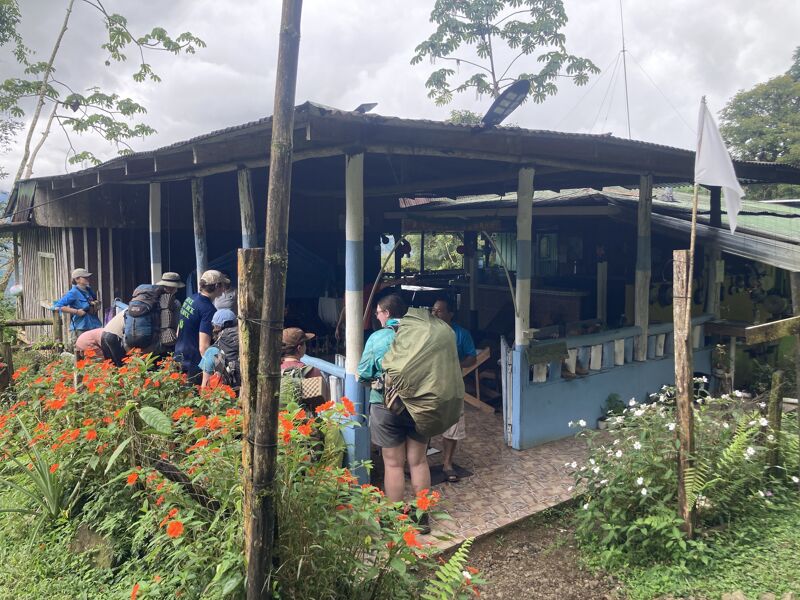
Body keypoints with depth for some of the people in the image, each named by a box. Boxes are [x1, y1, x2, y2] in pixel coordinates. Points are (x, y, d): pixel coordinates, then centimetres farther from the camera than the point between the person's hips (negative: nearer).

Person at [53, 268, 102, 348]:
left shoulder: (89, 290, 11)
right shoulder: (74, 293, -10)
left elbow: (95, 302, 32)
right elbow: (58, 306, -16)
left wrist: (97, 304, 9)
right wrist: (76, 311, -18)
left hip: (94, 326, 7)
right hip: (80, 329, -7)